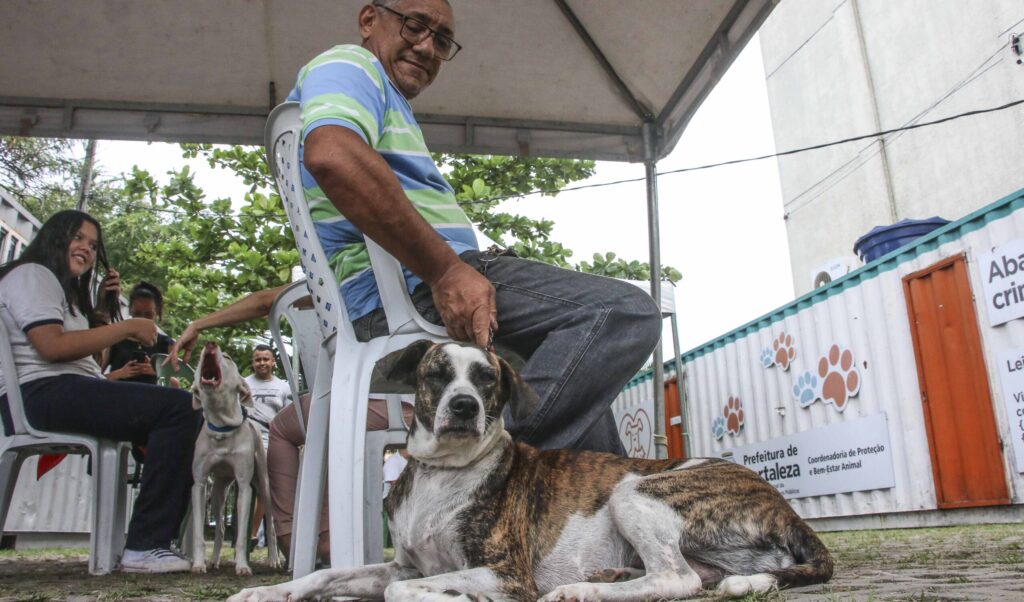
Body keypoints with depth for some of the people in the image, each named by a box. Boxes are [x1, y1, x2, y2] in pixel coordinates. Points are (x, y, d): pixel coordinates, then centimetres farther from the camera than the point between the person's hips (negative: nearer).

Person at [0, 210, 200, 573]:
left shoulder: (65, 289, 31)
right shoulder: (32, 274, 1)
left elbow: (88, 353, 22)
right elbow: (52, 346, -16)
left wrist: (107, 307, 16)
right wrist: (127, 327, -12)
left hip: (66, 395, 10)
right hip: (43, 393, -10)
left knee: (179, 414, 5)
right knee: (179, 407, -26)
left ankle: (166, 534, -7)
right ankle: (143, 546, -27)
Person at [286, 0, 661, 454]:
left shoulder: (389, 105, 32)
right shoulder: (349, 64, 1)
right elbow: (332, 157, -24)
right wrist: (446, 269, -24)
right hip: (408, 285, -11)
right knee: (626, 312, -21)